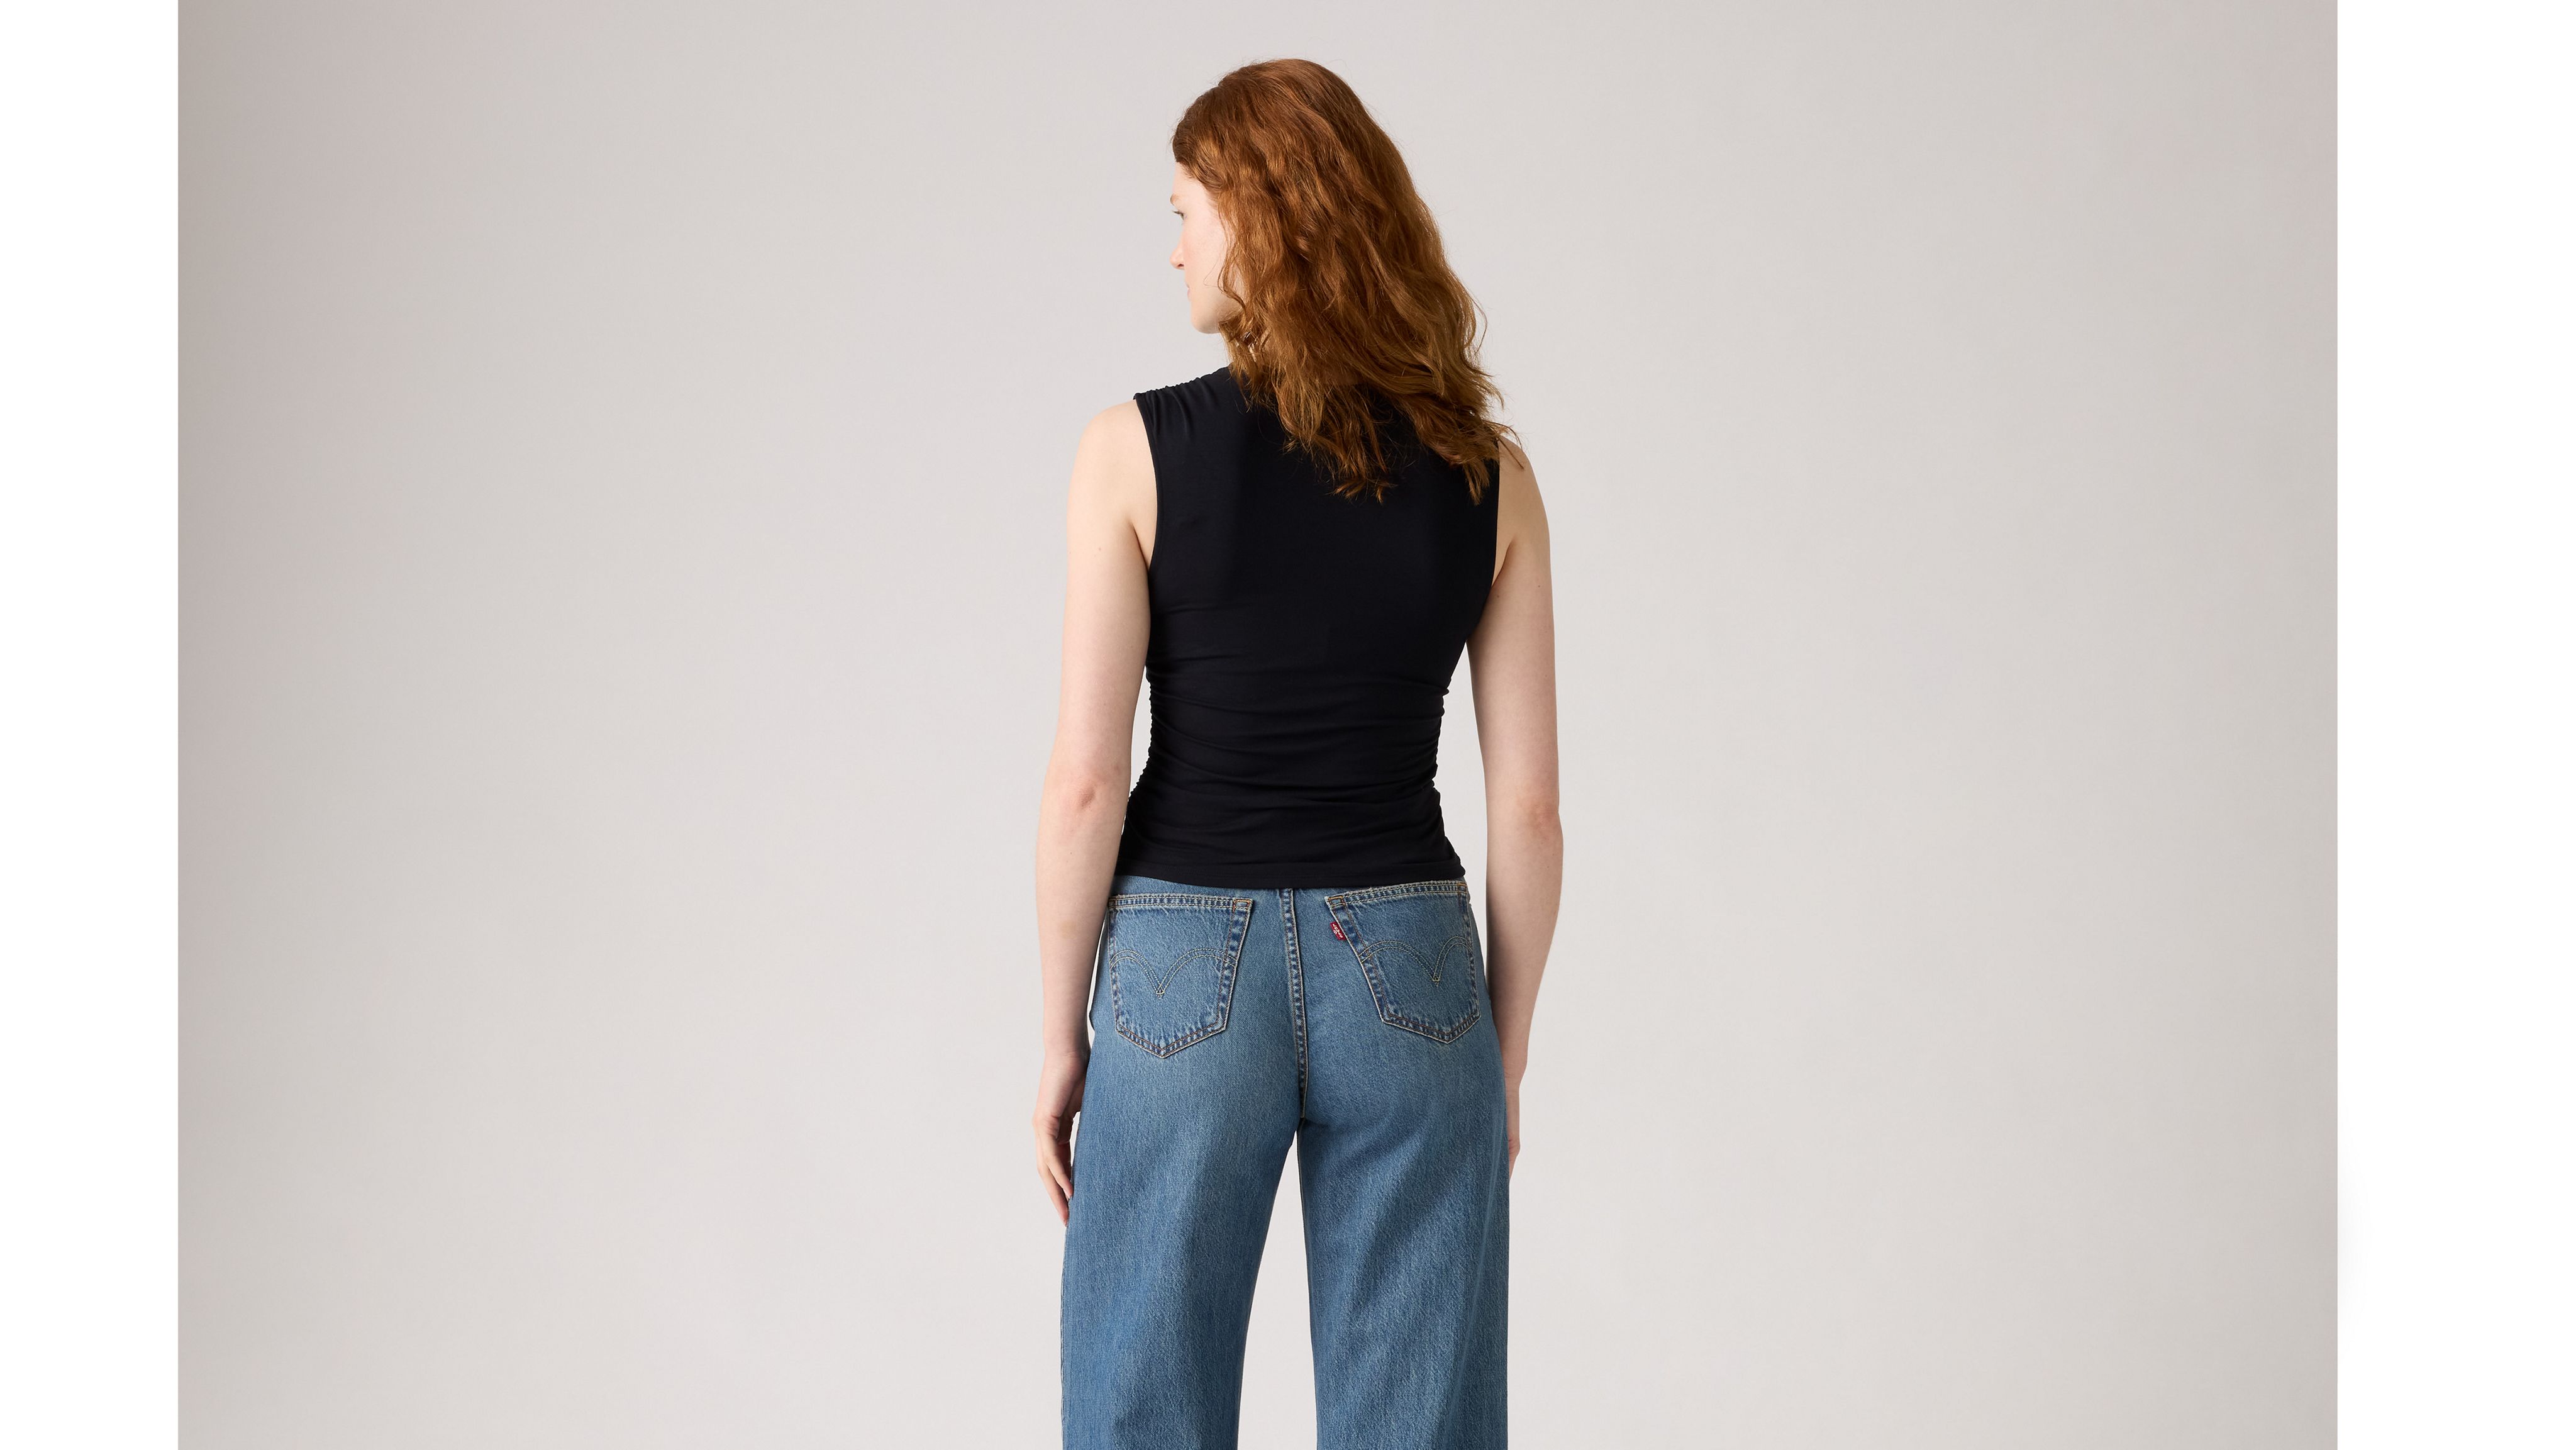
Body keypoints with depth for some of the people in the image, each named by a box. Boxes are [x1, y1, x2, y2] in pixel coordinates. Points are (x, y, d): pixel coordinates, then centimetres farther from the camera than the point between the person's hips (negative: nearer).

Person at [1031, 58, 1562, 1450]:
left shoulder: (1138, 451, -8)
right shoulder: (1487, 477, -1)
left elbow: (1086, 785, -9)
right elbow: (1528, 808, -1)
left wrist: (1063, 1034, 1)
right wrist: (1506, 1053, 10)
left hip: (1187, 972, -2)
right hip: (1406, 972, 2)